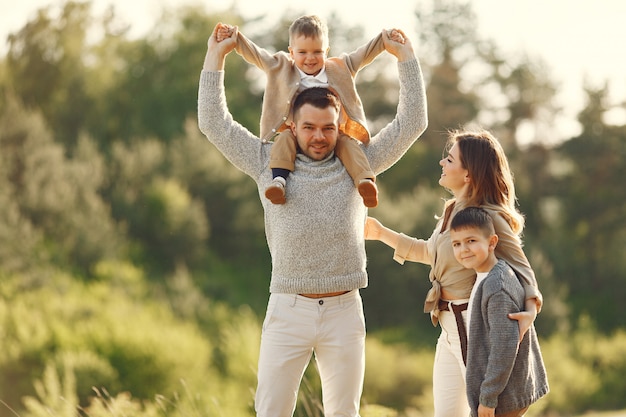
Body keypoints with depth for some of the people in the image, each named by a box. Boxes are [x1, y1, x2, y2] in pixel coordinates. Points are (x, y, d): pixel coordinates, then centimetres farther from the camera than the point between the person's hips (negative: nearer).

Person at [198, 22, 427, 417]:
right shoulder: (269, 163, 6)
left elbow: (411, 124, 10)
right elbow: (215, 123, 7)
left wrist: (406, 57, 10)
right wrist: (216, 56, 7)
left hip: (344, 310, 1)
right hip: (289, 309, -1)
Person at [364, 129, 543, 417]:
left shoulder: (489, 218, -18)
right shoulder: (452, 210, 9)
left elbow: (521, 269, -16)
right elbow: (430, 251, 27)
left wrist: (530, 309, -35)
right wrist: (381, 233, 27)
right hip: (450, 329, 9)